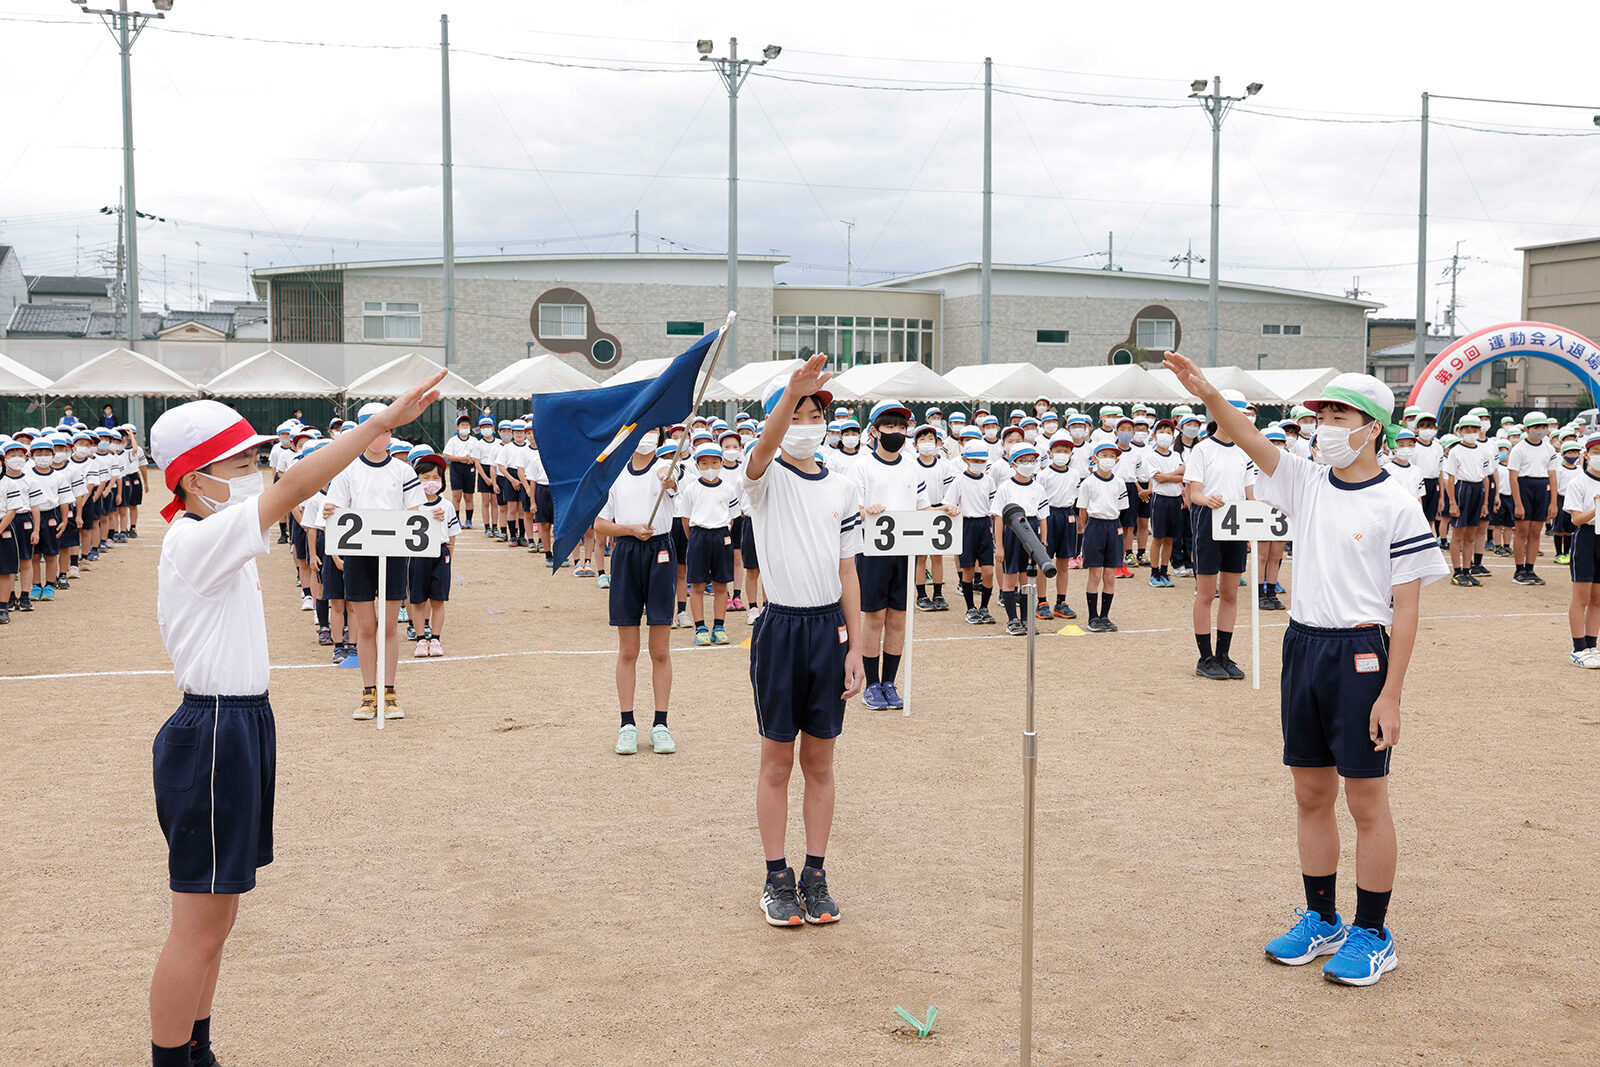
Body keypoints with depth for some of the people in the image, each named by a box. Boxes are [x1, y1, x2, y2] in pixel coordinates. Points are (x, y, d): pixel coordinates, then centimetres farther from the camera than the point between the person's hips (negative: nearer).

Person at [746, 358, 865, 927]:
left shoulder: (843, 488, 9)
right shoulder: (767, 477, -2)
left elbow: (847, 573, 9)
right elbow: (764, 450, -28)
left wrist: (855, 648, 3)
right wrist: (792, 394, -45)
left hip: (829, 628, 3)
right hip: (780, 627, -3)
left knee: (820, 761, 10)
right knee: (777, 762, 5)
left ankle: (815, 876, 19)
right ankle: (777, 879, 15)